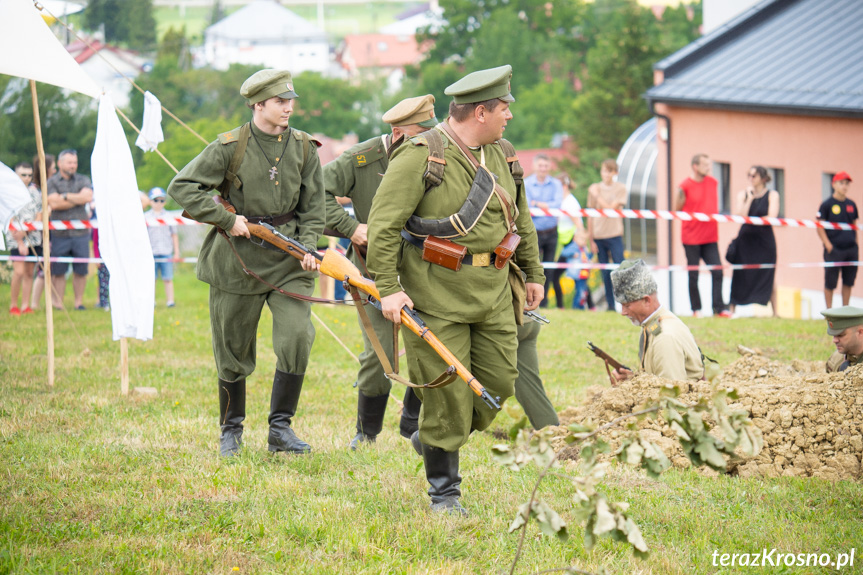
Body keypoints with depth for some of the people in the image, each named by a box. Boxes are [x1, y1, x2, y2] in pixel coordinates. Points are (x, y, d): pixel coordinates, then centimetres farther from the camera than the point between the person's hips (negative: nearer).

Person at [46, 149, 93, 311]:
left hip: (80, 232, 1)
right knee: (58, 271, 0)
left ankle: (79, 301, 11)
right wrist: (78, 199, -3)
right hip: (59, 234, -1)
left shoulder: (83, 180, 11)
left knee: (80, 271, 2)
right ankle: (58, 302, 7)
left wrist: (65, 196, -5)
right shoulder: (51, 182, 5)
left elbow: (88, 197, -7)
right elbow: (54, 203, -10)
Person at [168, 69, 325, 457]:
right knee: (233, 351, 8)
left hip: (288, 260, 2)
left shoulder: (304, 148, 4)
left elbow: (313, 206, 11)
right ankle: (231, 429, 27)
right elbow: (182, 188, -8)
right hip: (239, 258, -2)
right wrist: (228, 219, -14)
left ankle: (280, 428, -3)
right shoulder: (230, 147, -7)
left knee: (297, 336, -16)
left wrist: (308, 247, -6)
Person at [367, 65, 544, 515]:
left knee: (498, 382, 6)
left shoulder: (502, 154, 11)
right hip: (436, 293, -7)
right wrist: (388, 287, -18)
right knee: (447, 391, -4)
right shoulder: (420, 157, -12)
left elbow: (521, 218, 24)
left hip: (493, 290, 7)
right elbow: (383, 224, -13)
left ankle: (433, 438, 31)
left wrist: (533, 272, 24)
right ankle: (444, 492, 10)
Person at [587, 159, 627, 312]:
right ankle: (610, 305, 9)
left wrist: (597, 195, -7)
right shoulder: (594, 189, 7)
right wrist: (591, 239, 6)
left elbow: (611, 208, -11)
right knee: (605, 273, 3)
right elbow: (590, 215, 9)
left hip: (614, 235, -2)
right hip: (598, 236, 2)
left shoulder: (620, 188, 1)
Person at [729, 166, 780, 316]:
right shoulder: (743, 194, 6)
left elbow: (772, 217, -10)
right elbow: (741, 216, -7)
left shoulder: (772, 195, 2)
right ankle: (732, 309, 0)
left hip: (765, 240, -1)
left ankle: (775, 311, 3)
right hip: (746, 240, 1)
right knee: (740, 275, -2)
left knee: (767, 275, -1)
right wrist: (749, 198, -12)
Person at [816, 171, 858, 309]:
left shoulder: (851, 204, 11)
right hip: (834, 250, -5)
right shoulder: (827, 204, -4)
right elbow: (820, 227, -6)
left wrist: (856, 244, 11)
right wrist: (828, 245, -14)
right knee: (830, 282, 0)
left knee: (848, 282, 9)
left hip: (851, 249, 5)